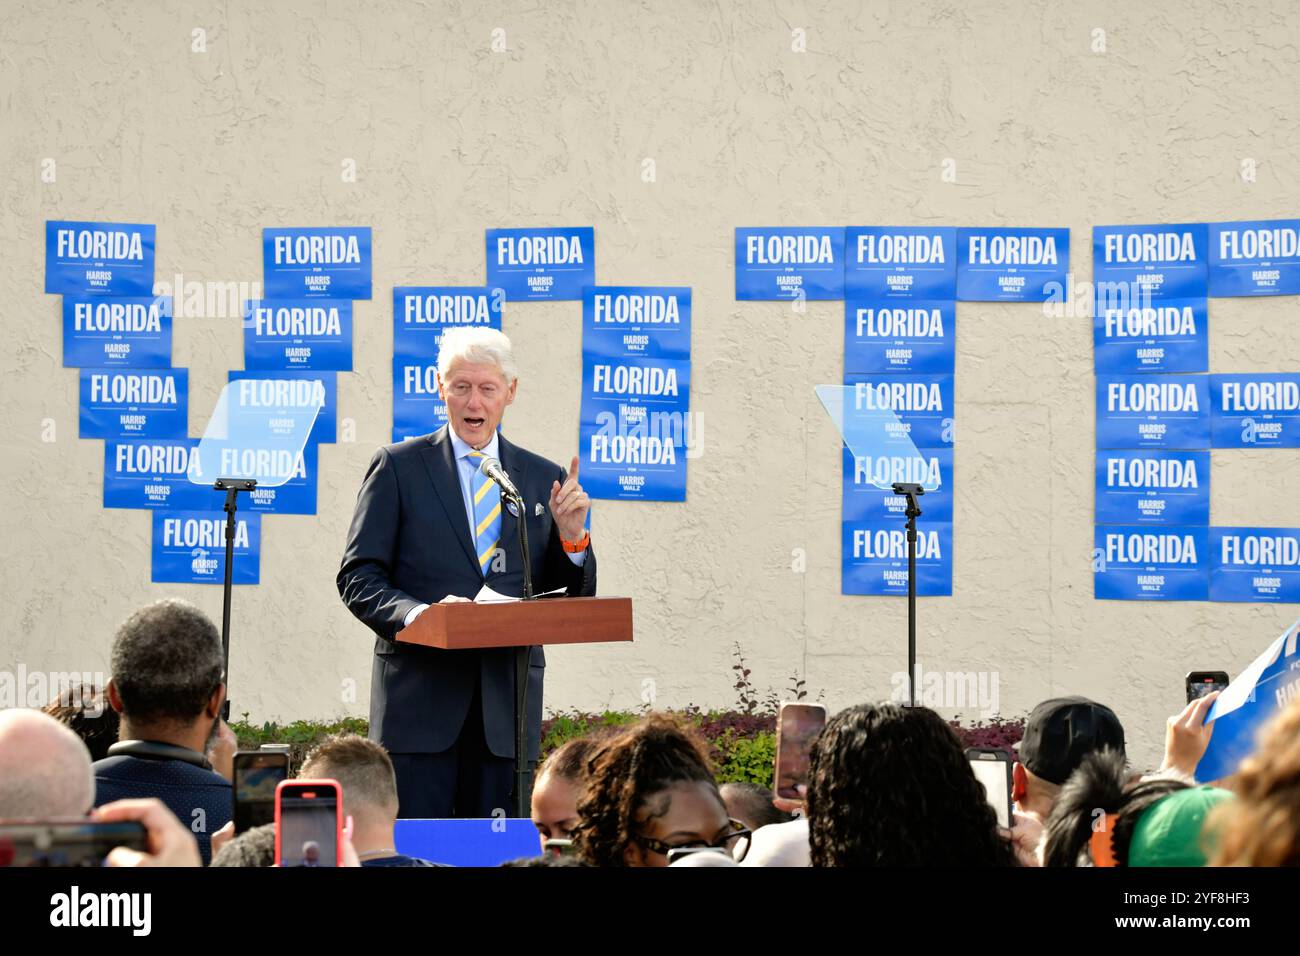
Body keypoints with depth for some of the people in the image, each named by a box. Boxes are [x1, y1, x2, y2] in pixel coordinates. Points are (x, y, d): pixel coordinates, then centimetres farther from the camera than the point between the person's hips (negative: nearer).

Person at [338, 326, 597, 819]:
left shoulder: (544, 478, 13)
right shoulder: (398, 466, 5)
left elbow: (570, 598, 14)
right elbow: (358, 577, 0)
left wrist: (571, 537, -5)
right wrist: (416, 614, -18)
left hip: (508, 703, 3)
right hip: (419, 696, -3)